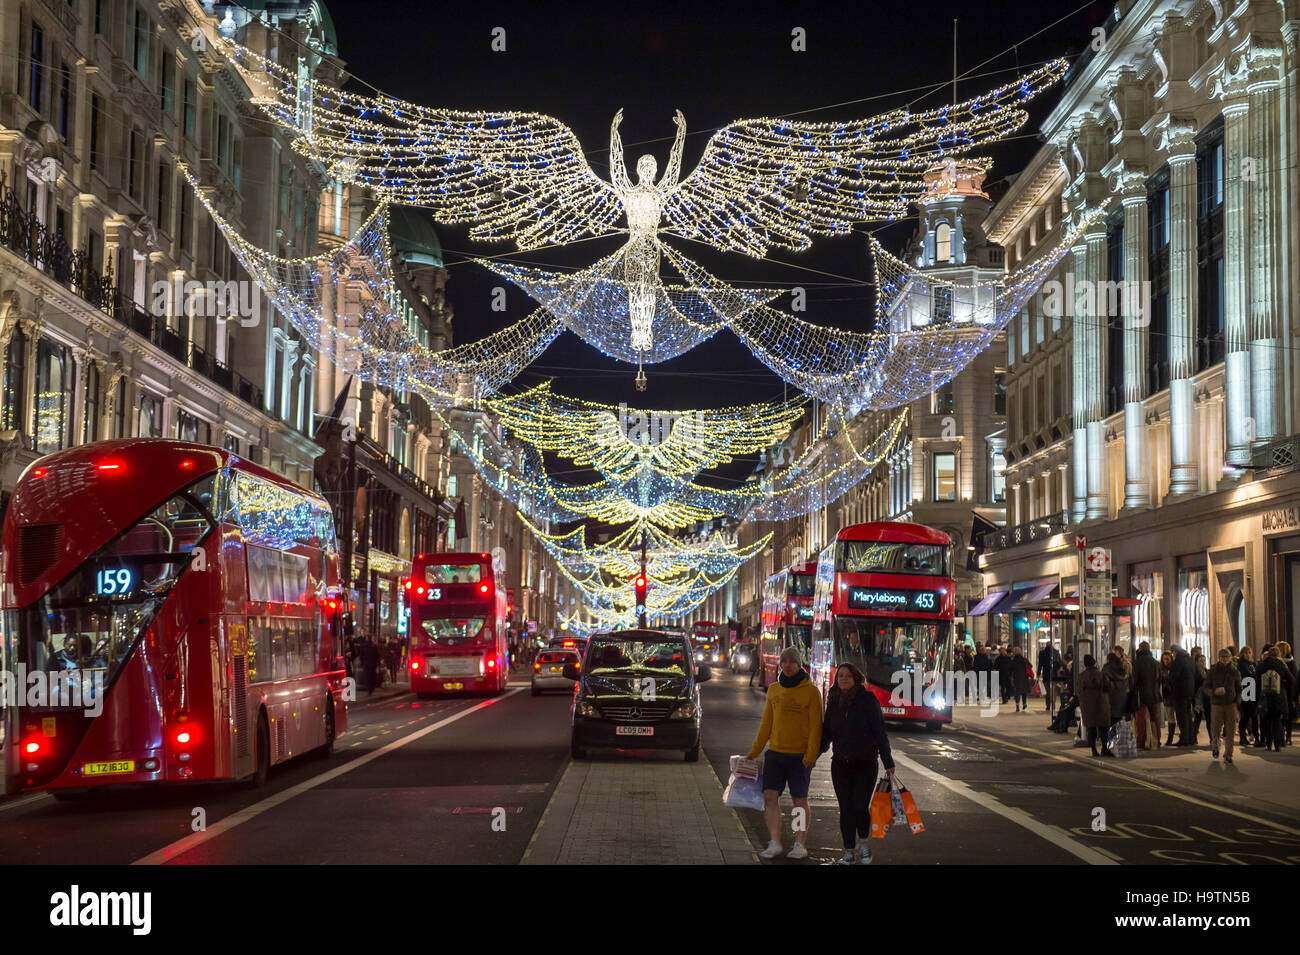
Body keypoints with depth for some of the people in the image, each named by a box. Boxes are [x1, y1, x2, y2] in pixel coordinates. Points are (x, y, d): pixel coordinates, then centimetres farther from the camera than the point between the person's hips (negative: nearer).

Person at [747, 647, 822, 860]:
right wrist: (755, 751, 14)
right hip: (775, 753, 4)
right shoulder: (774, 690, 10)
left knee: (800, 800, 3)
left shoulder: (811, 691, -5)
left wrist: (811, 755, -17)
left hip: (800, 756, -4)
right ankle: (774, 844, 5)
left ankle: (800, 846, 11)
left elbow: (815, 726, -8)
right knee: (769, 797, -2)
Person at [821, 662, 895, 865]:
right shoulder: (833, 703, 9)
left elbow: (880, 732, -4)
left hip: (865, 763, -4)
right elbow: (826, 734, 15)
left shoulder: (868, 700, -3)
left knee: (860, 806, -10)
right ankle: (848, 852, 12)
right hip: (840, 763, 4)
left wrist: (888, 762, -6)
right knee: (846, 809, 3)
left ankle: (864, 843, 15)